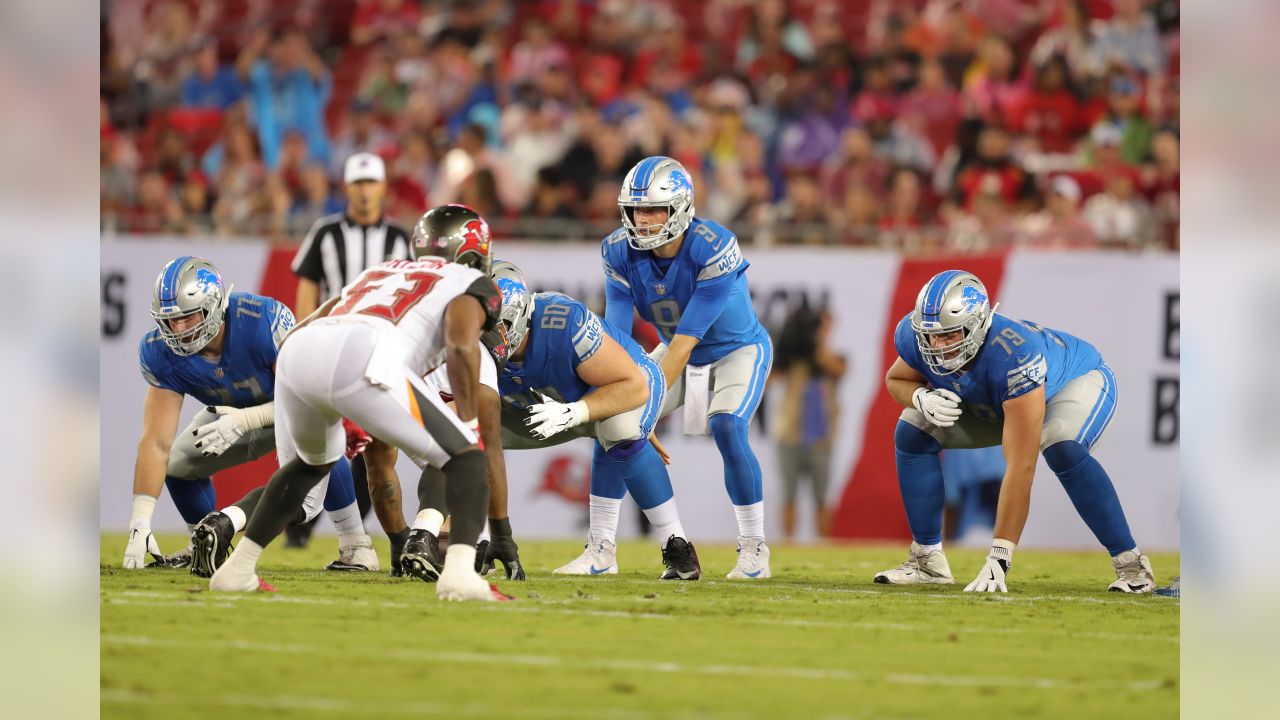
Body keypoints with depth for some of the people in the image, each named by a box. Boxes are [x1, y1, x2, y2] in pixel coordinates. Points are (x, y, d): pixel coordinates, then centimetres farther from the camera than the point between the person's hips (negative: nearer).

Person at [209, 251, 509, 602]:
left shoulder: (379, 273, 44)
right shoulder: (473, 286, 27)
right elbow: (462, 346, 3)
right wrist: (469, 422, 15)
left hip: (296, 356, 6)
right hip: (362, 360, -6)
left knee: (313, 461, 37)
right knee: (466, 456, 10)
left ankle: (236, 570, 33)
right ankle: (459, 573, -13)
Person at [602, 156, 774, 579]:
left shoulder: (713, 249, -34)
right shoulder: (620, 252, -18)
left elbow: (685, 339, -34)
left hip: (738, 350, -5)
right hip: (679, 352, 5)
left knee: (726, 428, -29)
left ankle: (754, 549, -14)